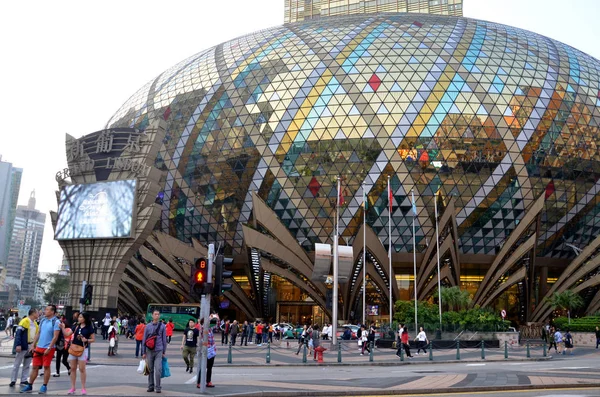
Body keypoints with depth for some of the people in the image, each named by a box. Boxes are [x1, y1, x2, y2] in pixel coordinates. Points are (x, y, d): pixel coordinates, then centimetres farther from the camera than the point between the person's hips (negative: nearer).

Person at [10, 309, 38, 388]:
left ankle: (24, 380, 16)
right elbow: (18, 333, -16)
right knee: (17, 363, 2)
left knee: (27, 365, 11)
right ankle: (13, 380, 9)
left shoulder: (35, 324, 12)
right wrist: (18, 345, -23)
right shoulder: (25, 321, -12)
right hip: (23, 346, -7)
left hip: (31, 347, 7)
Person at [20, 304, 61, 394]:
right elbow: (38, 334, 14)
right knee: (34, 367, 9)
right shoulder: (43, 320, 9)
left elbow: (55, 337, -15)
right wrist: (33, 345, 8)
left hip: (48, 348, -6)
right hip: (39, 347, 6)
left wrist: (49, 348, -18)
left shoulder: (56, 322, -11)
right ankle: (30, 386, 17)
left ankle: (44, 386, 12)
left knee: (46, 367, 3)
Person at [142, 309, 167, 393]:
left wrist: (164, 352, 4)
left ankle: (157, 387, 1)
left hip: (159, 351, -1)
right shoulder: (148, 326, 3)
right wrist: (144, 352, 4)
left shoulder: (162, 326, 2)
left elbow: (164, 340, 5)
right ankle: (150, 386, 19)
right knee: (150, 370, 8)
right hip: (149, 351, 1)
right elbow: (144, 340, 6)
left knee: (158, 370, -8)